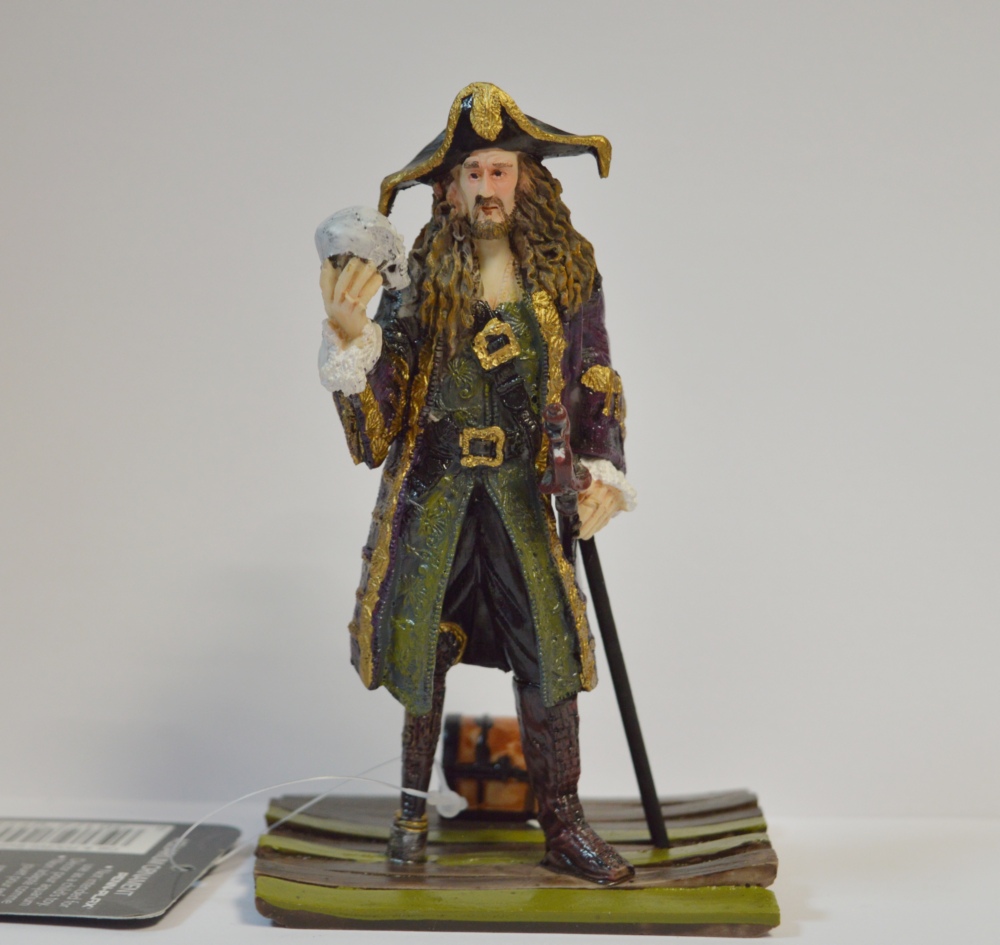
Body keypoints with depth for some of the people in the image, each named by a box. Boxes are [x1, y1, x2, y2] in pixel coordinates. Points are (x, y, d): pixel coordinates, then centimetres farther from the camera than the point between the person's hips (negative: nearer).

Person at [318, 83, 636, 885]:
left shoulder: (567, 272, 1)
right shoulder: (420, 279, -5)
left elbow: (597, 386, 6)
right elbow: (382, 401, -12)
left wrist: (604, 471, -5)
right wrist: (349, 335, -30)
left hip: (527, 489, 1)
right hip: (434, 488, 0)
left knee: (549, 651, -2)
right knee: (421, 644, 6)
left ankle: (564, 828, 11)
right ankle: (415, 809, 26)